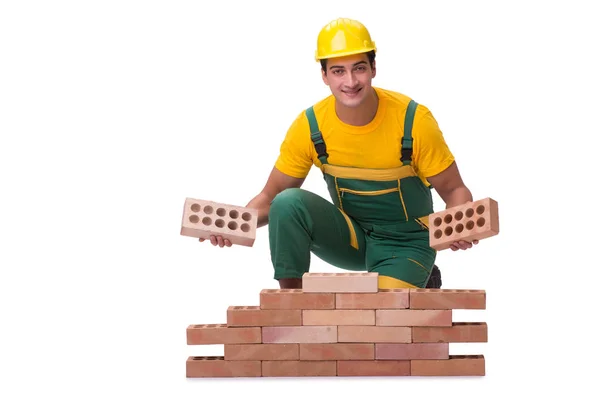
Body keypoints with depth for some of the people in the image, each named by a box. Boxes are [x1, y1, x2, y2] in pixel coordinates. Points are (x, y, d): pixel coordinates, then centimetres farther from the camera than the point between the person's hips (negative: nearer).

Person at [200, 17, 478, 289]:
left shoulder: (414, 120, -19)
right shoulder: (309, 126, -13)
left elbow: (454, 190, -9)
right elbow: (271, 196, -5)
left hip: (405, 242, -1)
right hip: (350, 236, 2)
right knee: (288, 203, -25)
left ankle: (419, 283, 10)